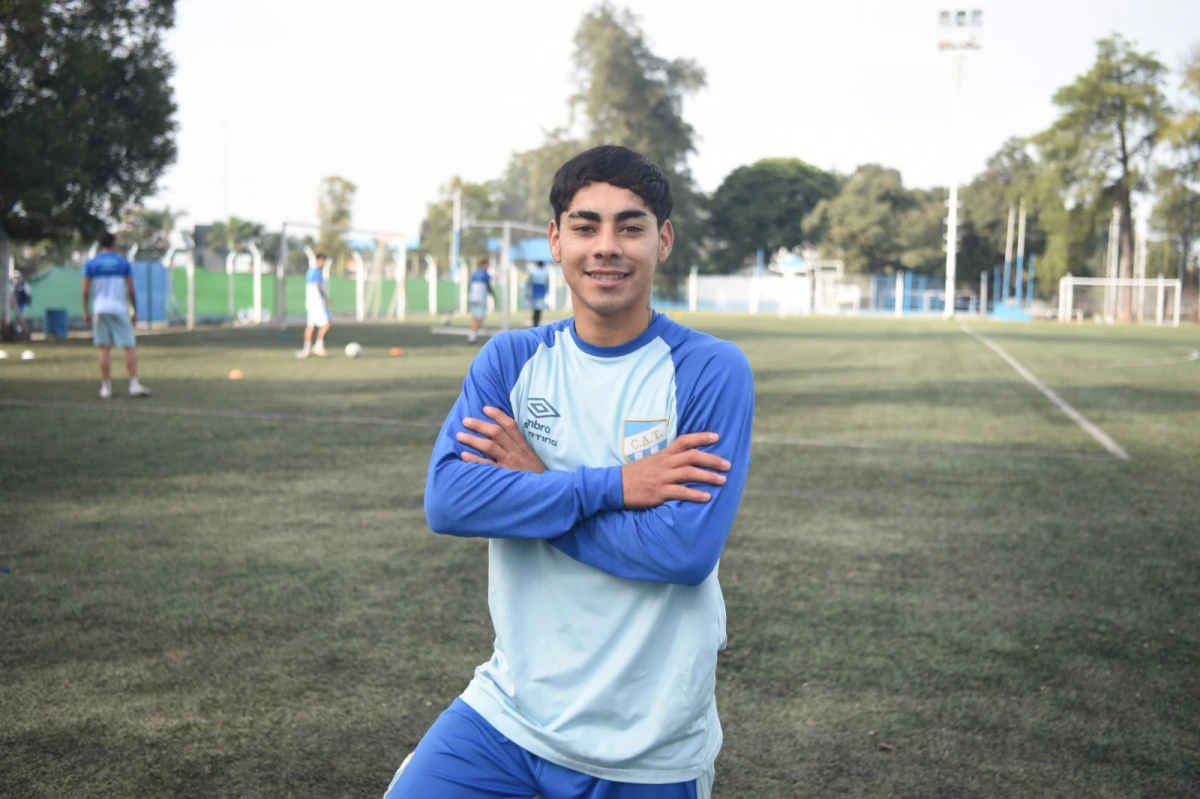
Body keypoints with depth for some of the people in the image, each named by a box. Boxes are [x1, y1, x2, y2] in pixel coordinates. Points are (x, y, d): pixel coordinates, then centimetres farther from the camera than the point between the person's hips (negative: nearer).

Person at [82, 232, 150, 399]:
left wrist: (86, 312, 10)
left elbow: (85, 291, 4)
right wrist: (135, 310, 9)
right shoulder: (123, 263, 3)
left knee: (104, 349, 2)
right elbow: (131, 290, 2)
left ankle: (106, 387, 1)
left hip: (99, 310, 1)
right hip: (120, 309, -1)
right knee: (130, 347, 3)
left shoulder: (90, 264, 6)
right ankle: (134, 384, -4)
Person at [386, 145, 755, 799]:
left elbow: (687, 548, -20)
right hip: (508, 712, 2)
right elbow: (446, 500, -14)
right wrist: (614, 485, -20)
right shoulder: (510, 359, 0)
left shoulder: (713, 371, -10)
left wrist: (532, 483, -14)